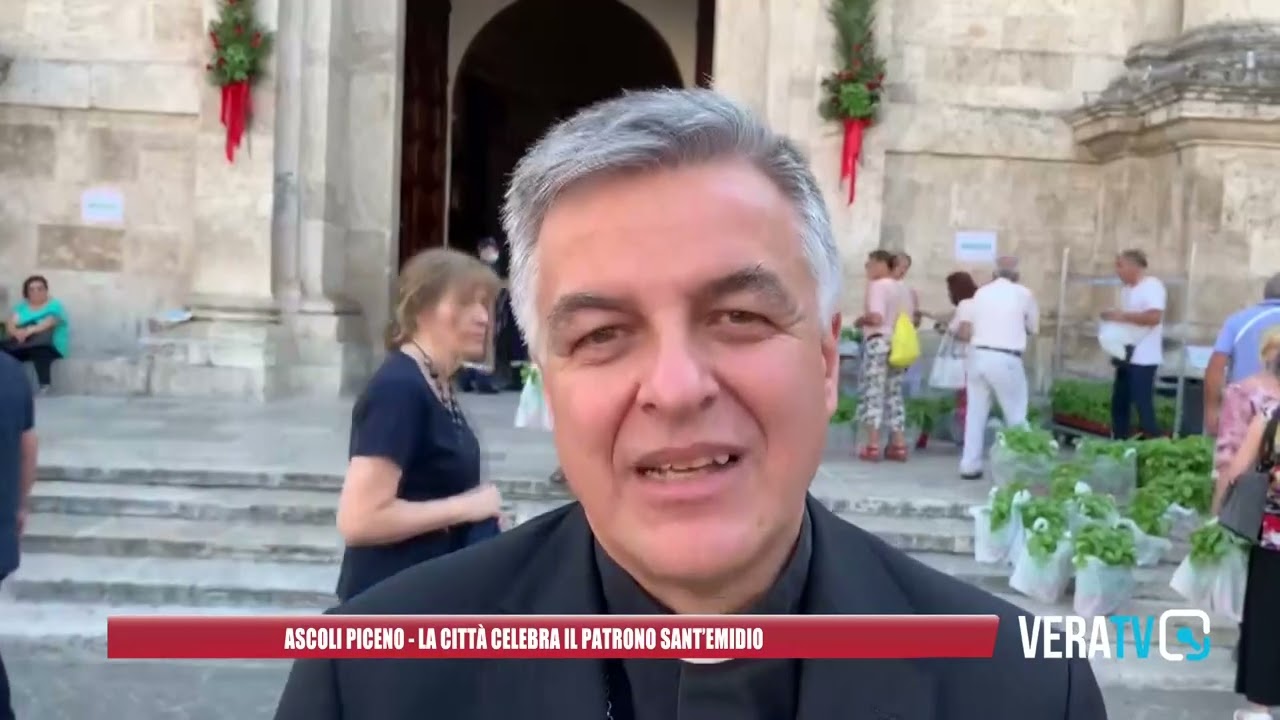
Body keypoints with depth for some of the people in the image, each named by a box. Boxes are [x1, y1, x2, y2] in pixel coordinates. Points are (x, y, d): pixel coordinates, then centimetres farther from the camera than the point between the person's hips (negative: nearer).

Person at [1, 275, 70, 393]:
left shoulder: (54, 305, 2)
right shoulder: (22, 306, 18)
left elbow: (49, 324, -17)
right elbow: (10, 325, 3)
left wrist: (29, 331, -34)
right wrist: (17, 332, -22)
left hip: (51, 346, -5)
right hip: (22, 344, 5)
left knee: (39, 349, -40)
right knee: (4, 349, -26)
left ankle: (45, 386, -42)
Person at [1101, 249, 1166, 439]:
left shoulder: (1152, 286, -12)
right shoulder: (1126, 288, 15)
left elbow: (1154, 317, -25)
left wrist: (1122, 315, -20)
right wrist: (1113, 317, 5)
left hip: (1144, 358, -9)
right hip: (1126, 355, 9)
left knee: (1143, 404, -8)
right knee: (1119, 402, 11)